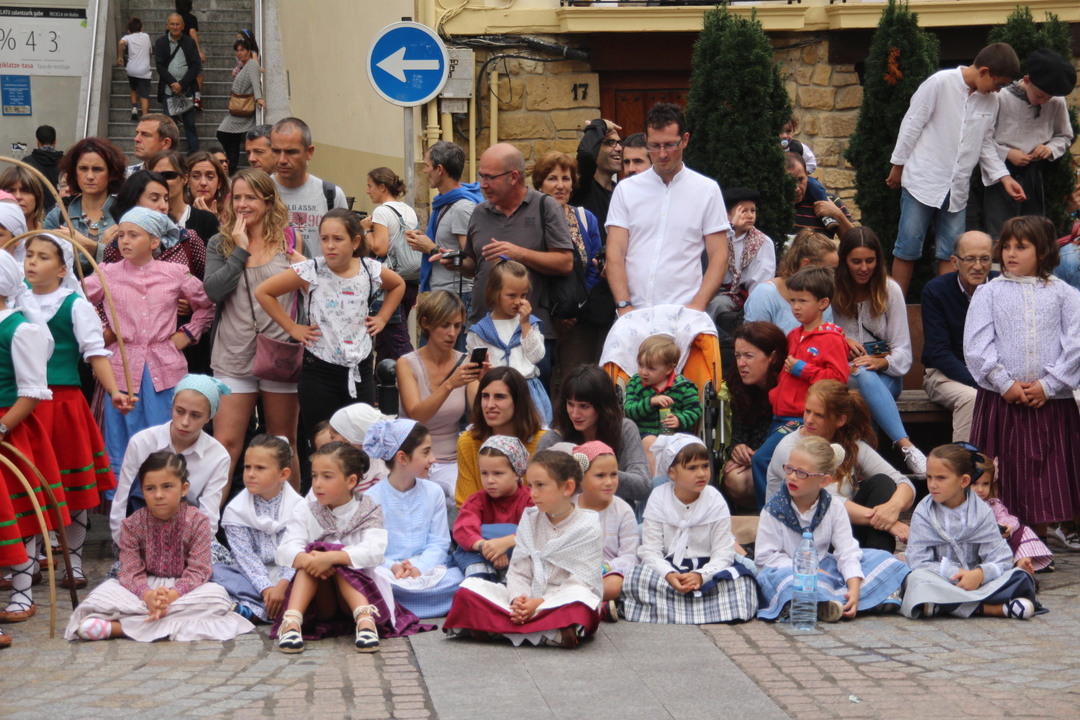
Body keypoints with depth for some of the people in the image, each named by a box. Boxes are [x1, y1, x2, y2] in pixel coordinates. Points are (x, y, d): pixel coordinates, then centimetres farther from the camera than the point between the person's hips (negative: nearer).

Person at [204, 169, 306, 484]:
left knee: (284, 443, 10)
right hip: (234, 355, 0)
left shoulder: (290, 241, 5)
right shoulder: (220, 243, 6)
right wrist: (241, 251, -9)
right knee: (225, 444, -5)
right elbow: (213, 290, -10)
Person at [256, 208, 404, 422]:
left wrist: (381, 319, 10)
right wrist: (292, 328, -6)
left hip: (361, 371, 3)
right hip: (320, 372, -3)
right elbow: (262, 292, -6)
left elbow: (398, 285, 21)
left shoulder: (370, 270, -1)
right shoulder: (310, 272, -11)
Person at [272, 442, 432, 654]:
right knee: (313, 552, -25)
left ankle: (365, 619, -50)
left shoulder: (369, 512, -3)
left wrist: (331, 557, -39)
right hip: (318, 605, 2)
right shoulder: (305, 513, 3)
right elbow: (286, 551, -15)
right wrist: (306, 559, -39)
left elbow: (374, 552, -24)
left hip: (360, 591, -2)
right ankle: (292, 621, -43)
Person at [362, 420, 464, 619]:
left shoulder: (433, 492, 9)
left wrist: (419, 568, -17)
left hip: (426, 570, 3)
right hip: (386, 572, -3)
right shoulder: (372, 498, 1)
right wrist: (392, 567, -25)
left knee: (457, 578, -29)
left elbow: (439, 543, 2)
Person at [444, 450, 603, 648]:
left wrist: (540, 603, -22)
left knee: (579, 608, -40)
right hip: (528, 599, 5)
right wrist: (518, 599, -16)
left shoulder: (588, 528, -5)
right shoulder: (530, 520, 10)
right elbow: (518, 570, 6)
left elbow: (582, 582, -12)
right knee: (469, 588, -13)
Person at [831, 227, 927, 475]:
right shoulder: (832, 290, 5)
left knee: (867, 374, -37)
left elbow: (903, 351, 0)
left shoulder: (890, 290, 5)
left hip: (885, 375, 1)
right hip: (842, 373, -1)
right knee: (863, 376, -38)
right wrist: (841, 342, -18)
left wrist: (881, 361, -21)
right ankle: (906, 446, -51)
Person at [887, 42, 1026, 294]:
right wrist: (898, 165, -2)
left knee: (951, 254, 4)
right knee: (908, 248, -1)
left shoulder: (990, 101, 6)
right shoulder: (940, 83, -11)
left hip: (957, 188, 5)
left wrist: (1004, 177, 5)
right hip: (923, 180, -5)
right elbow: (912, 125, -6)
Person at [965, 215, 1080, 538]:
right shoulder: (989, 292, 6)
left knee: (1044, 479, 5)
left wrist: (1048, 385, -12)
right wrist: (1005, 384, -12)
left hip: (1049, 401, 0)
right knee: (998, 484, 2)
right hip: (999, 400, 0)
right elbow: (976, 345, -3)